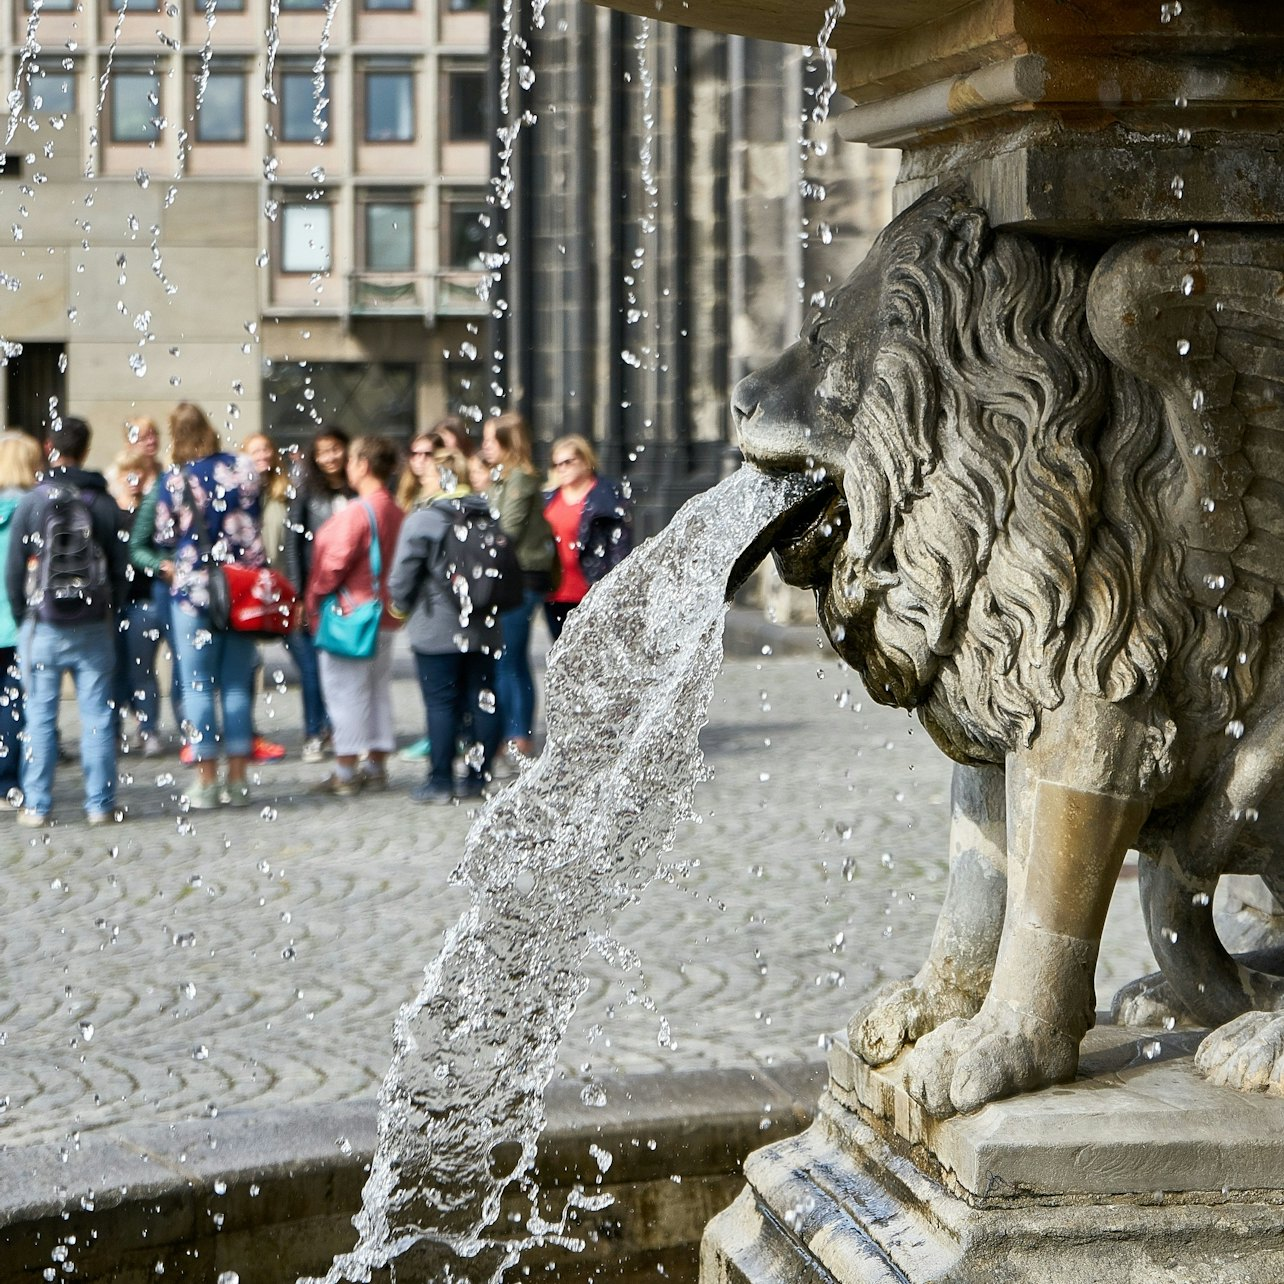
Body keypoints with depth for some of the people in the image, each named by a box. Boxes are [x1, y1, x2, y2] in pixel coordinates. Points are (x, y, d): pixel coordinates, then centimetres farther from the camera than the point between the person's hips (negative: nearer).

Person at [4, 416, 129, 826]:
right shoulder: (104, 503, -2)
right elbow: (121, 566, 2)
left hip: (42, 626, -1)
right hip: (93, 627, 1)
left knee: (40, 716, 5)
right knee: (97, 716, 5)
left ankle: (36, 806, 6)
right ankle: (100, 804, 6)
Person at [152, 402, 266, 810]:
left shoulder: (174, 480, -9)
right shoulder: (243, 468, 1)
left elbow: (165, 537, 2)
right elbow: (253, 529, 9)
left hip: (193, 591, -3)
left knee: (199, 687, 3)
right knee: (237, 685, 8)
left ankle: (207, 781, 3)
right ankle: (238, 780, 10)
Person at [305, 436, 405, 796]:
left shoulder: (356, 512, -19)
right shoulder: (395, 512, 6)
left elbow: (336, 563, -19)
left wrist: (315, 598, -5)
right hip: (384, 615, 8)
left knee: (346, 692, -2)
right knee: (378, 690, 14)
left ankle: (345, 772, 1)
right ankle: (377, 767, 19)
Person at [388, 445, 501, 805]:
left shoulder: (422, 520, -13)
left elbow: (403, 576, -12)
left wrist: (402, 607, 7)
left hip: (437, 629, -5)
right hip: (483, 627, 5)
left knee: (441, 703, 0)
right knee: (482, 700, 9)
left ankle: (440, 781, 2)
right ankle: (479, 777, 13)